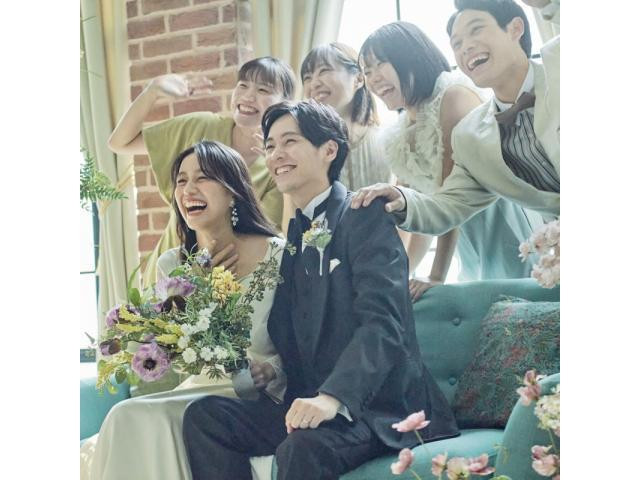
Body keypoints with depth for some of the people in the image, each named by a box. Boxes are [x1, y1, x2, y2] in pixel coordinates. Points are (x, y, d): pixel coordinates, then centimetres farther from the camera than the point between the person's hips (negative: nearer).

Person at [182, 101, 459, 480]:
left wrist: (333, 396, -32)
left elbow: (381, 321, -20)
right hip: (314, 401, 7)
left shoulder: (365, 215, -6)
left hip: (380, 406, -7)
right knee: (205, 414, -12)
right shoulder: (295, 236, 17)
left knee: (303, 446, -35)